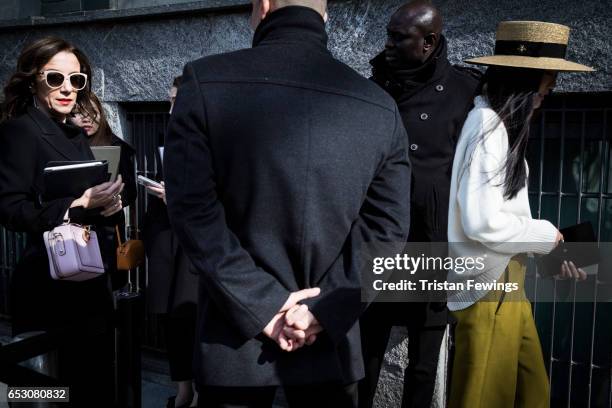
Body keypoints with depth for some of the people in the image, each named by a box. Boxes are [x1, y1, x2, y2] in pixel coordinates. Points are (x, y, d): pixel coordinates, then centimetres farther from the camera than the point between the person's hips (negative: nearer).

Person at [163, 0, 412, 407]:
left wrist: (262, 307, -11)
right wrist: (325, 310, -6)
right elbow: (386, 230, -5)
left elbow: (194, 211, -15)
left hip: (234, 342, -1)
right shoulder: (381, 108, -3)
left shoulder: (204, 81, -10)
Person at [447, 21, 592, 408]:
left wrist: (551, 251, 4)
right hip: (488, 287, -9)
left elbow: (501, 212, 9)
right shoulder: (488, 125, -17)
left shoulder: (501, 124, 10)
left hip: (506, 282, 9)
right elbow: (482, 221, -24)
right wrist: (547, 235, -9)